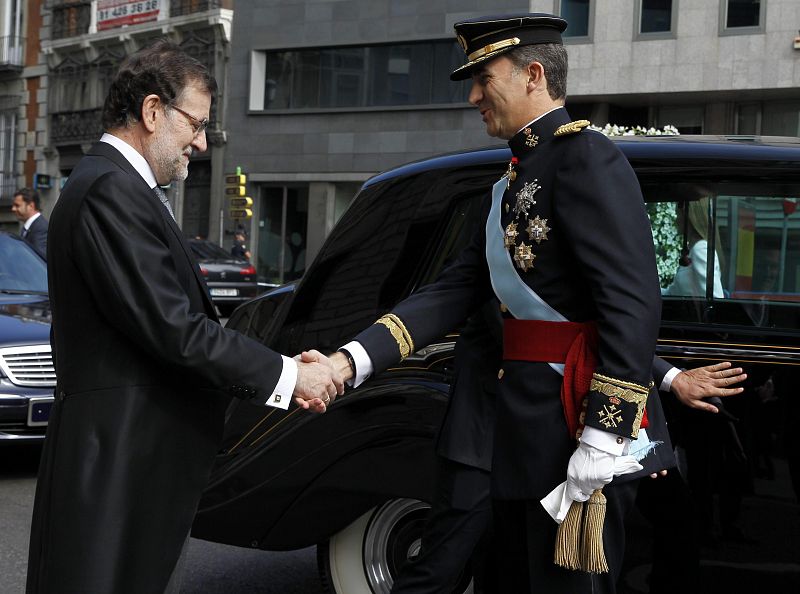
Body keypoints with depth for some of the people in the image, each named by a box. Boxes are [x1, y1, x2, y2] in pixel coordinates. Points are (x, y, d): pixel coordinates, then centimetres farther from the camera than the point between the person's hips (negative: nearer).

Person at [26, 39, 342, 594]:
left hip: (139, 453, 10)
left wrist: (283, 373, 5)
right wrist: (287, 375, -12)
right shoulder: (112, 190, -17)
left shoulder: (118, 185, 15)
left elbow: (167, 321, 12)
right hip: (118, 460, -10)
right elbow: (173, 329, -21)